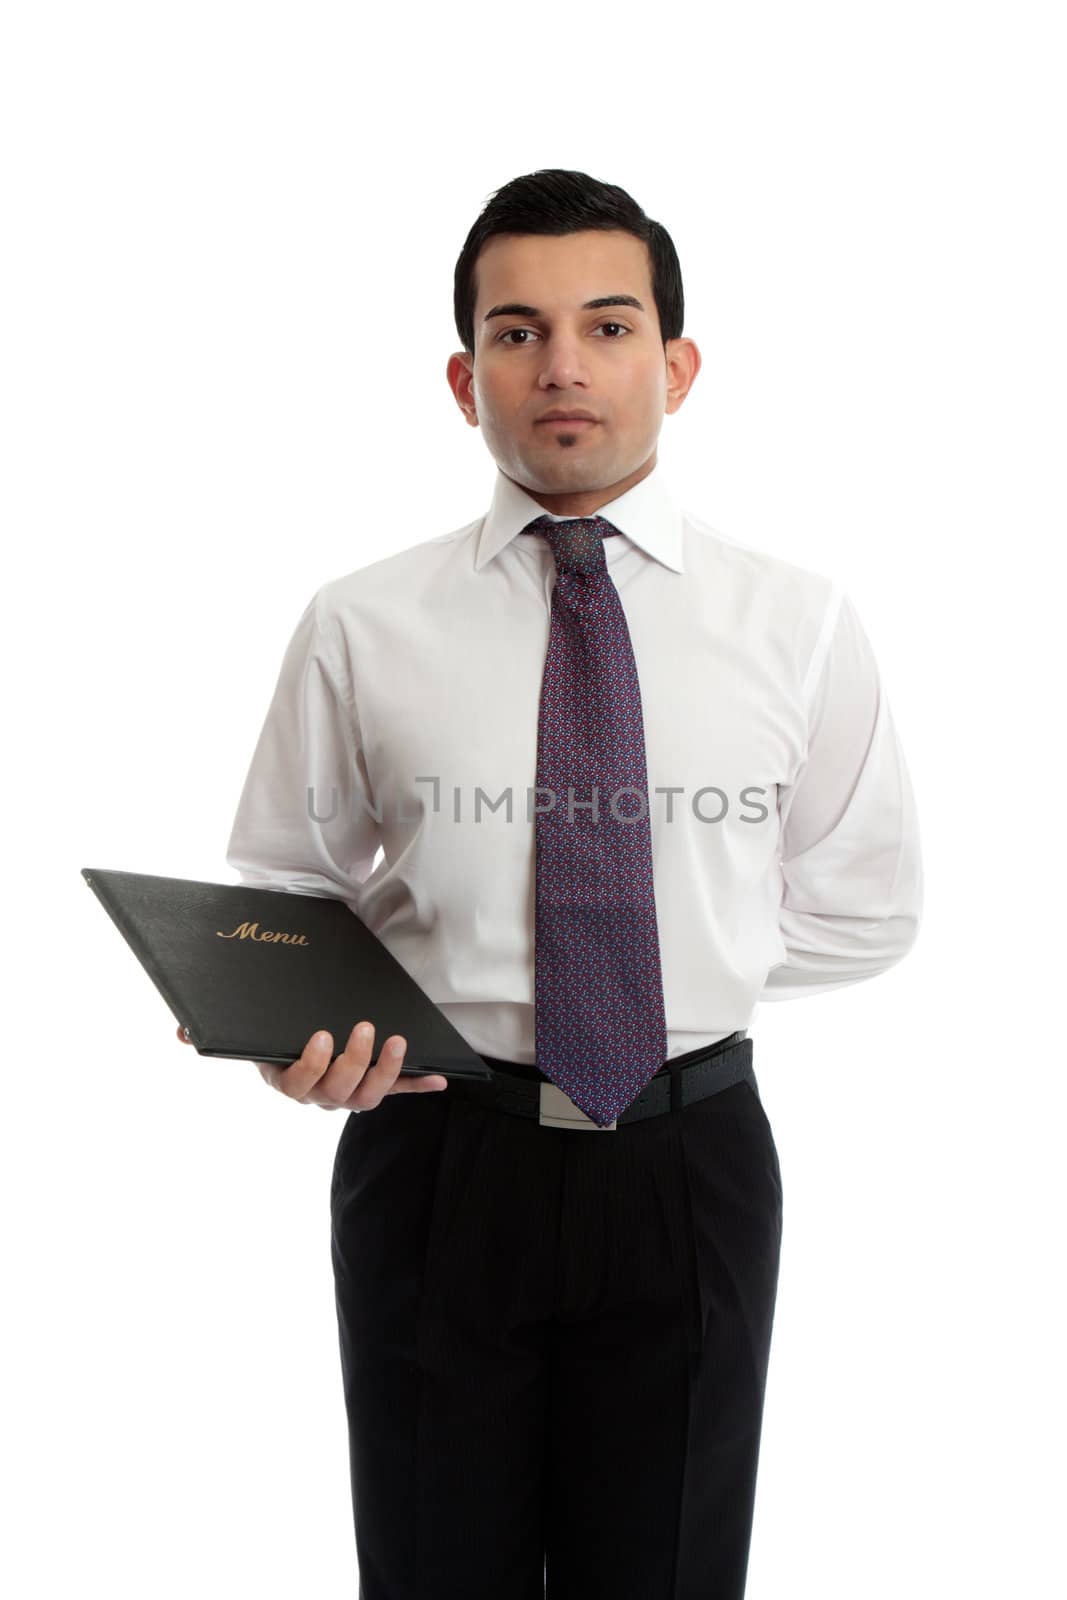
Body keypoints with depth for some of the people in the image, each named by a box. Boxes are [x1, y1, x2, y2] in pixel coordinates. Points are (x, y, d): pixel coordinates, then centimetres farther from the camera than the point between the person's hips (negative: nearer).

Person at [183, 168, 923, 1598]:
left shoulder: (799, 624, -1)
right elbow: (285, 883, 4)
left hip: (689, 1167, 1)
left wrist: (679, 969, -3)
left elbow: (866, 908, 7)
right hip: (439, 1163, 0)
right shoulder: (360, 629, -3)